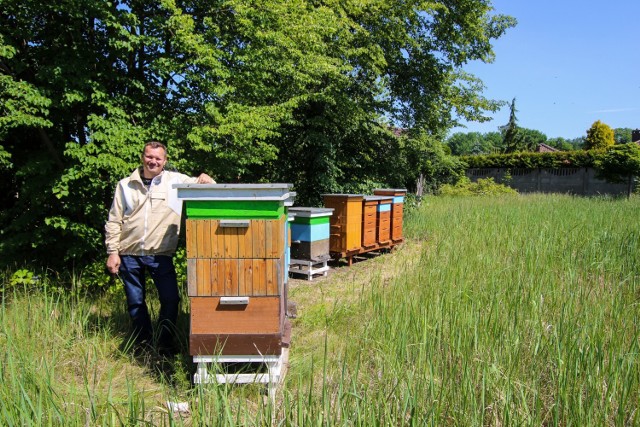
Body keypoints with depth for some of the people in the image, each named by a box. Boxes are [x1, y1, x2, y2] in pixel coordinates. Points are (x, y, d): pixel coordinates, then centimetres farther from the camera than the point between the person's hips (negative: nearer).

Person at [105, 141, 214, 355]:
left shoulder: (176, 181, 2)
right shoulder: (125, 185, 6)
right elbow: (114, 222, 7)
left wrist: (207, 180, -20)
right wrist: (112, 252, 0)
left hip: (161, 254, -1)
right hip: (129, 254, 2)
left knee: (170, 300, -2)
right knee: (135, 302, 13)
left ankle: (165, 343, 19)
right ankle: (142, 342, 31)